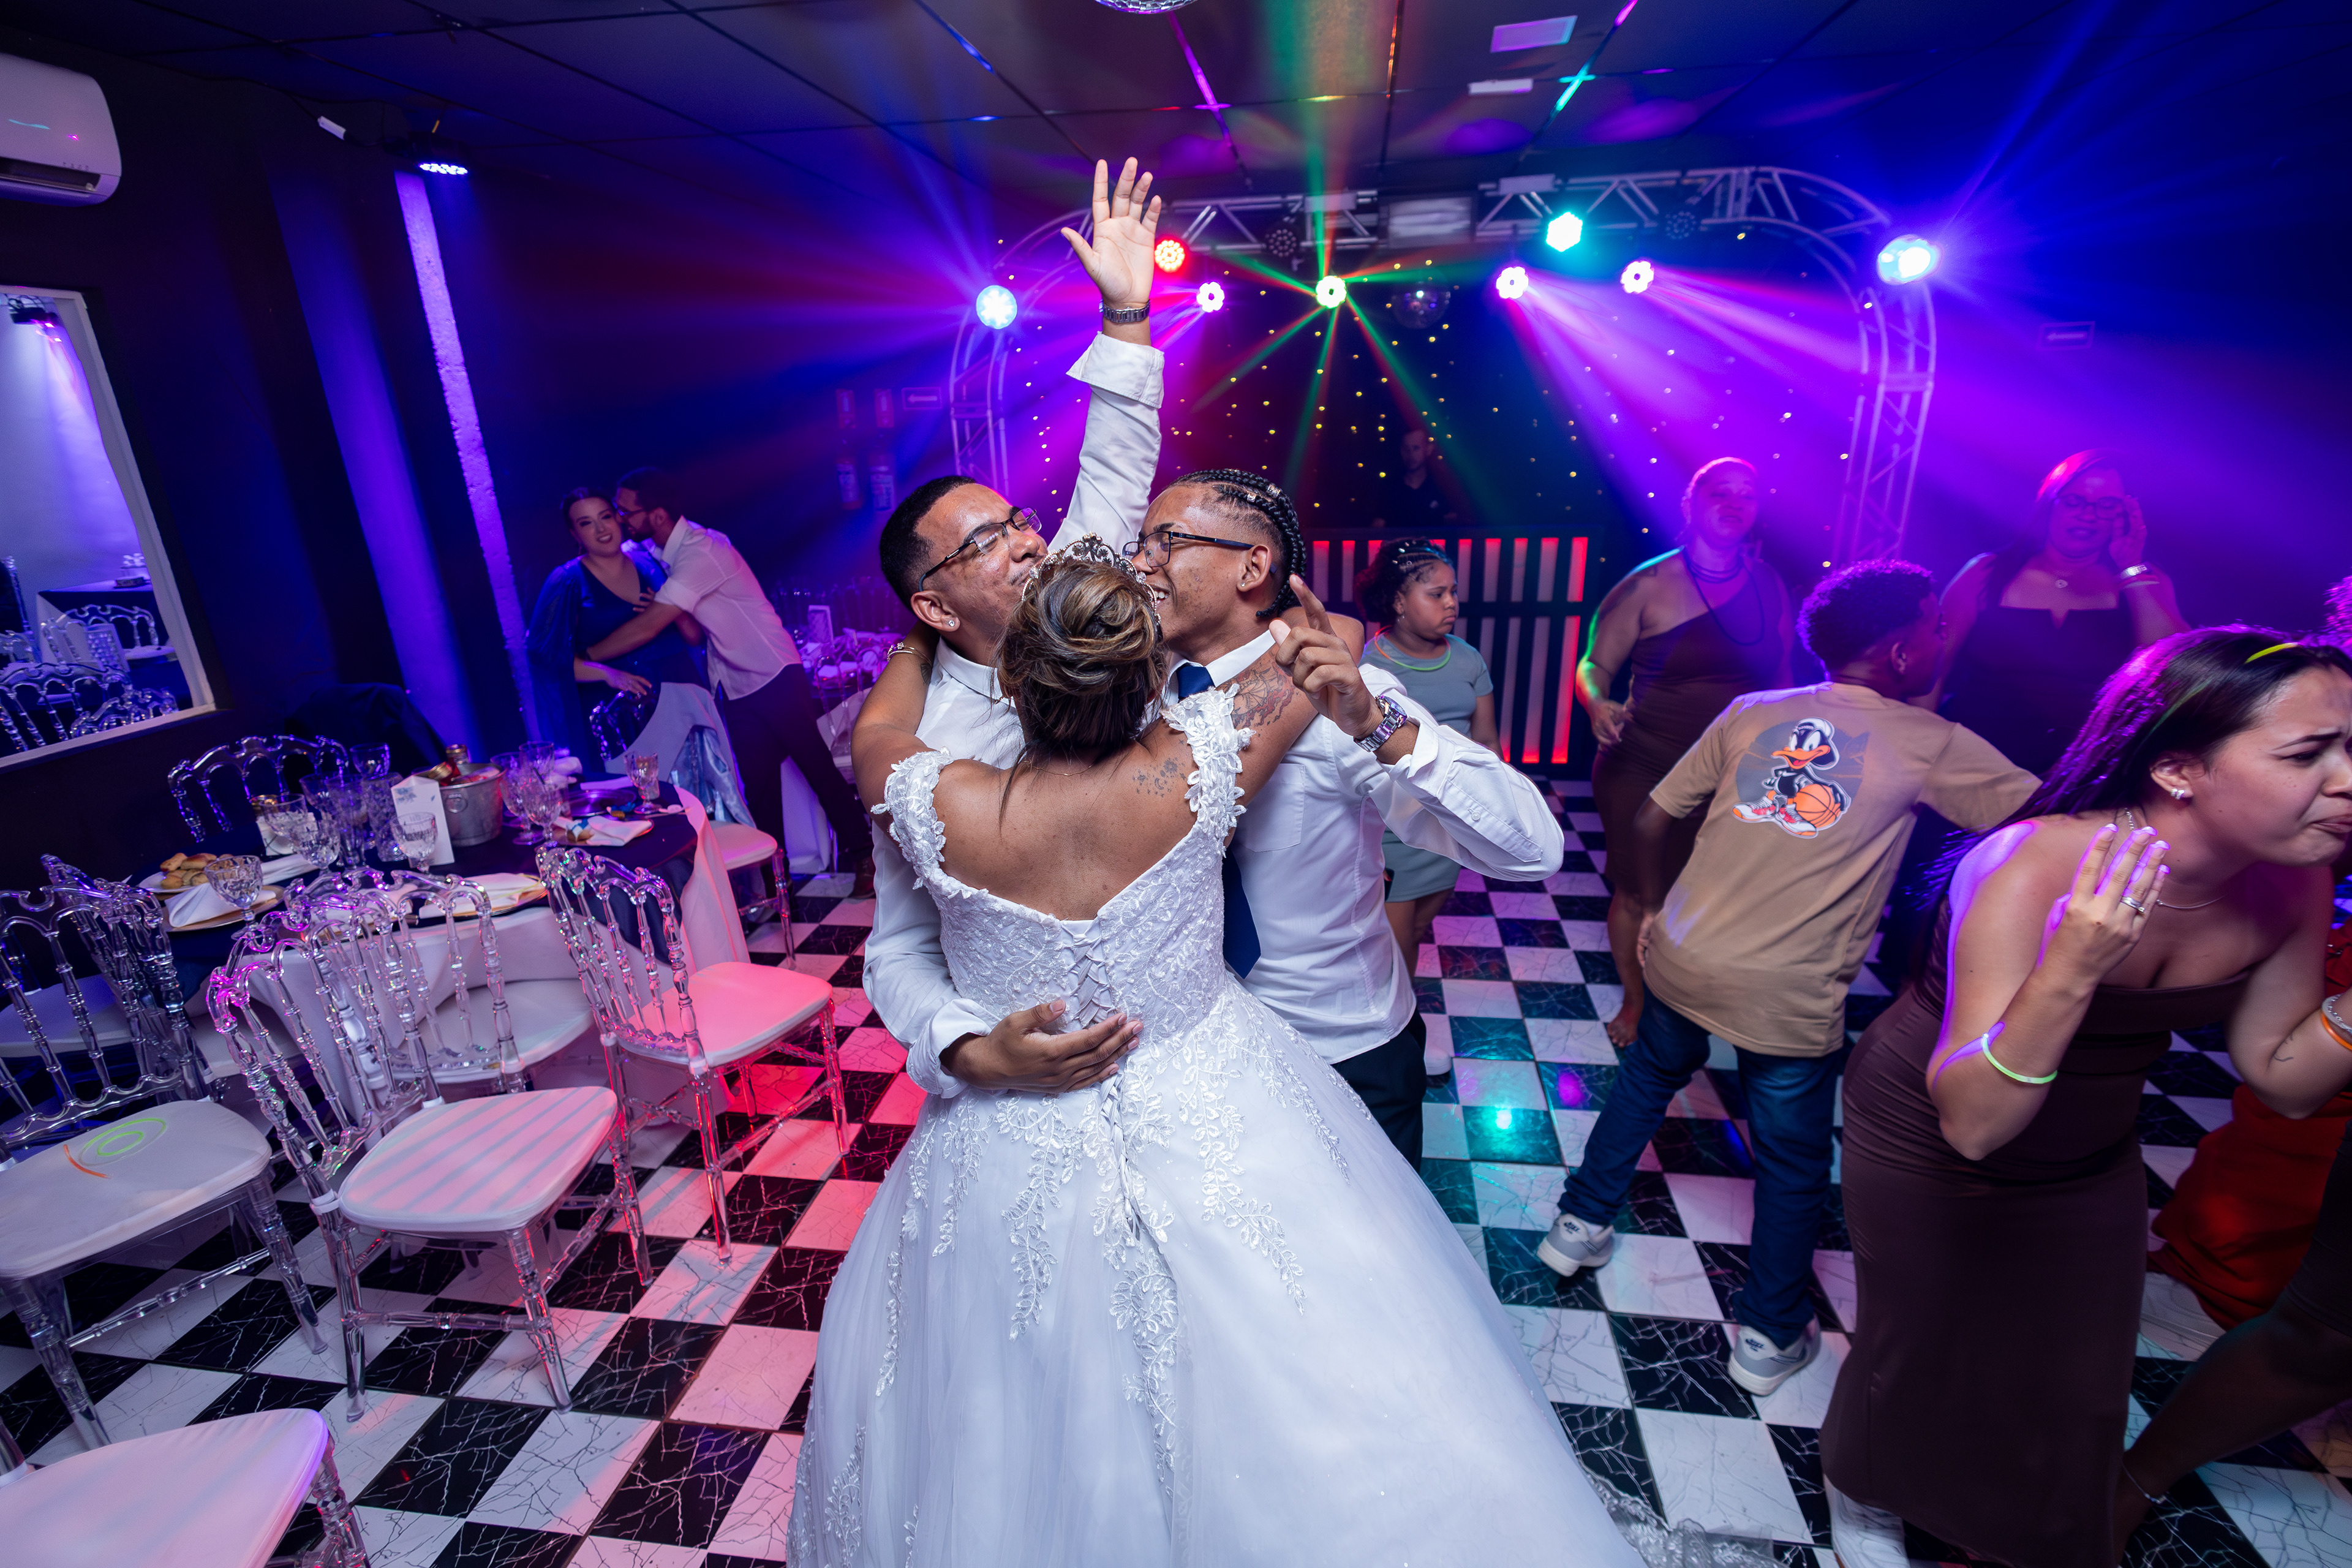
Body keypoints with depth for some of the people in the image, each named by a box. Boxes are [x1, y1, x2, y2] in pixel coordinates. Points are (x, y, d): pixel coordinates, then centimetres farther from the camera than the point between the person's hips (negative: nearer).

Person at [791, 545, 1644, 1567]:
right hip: (1215, 1130, 0)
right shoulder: (1196, 763, -22)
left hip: (1014, 1168, 1)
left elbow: (878, 724, 4)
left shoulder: (944, 812, -21)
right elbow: (1327, 651, -3)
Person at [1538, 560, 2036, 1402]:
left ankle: (1581, 1225, 40)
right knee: (1793, 1163, 19)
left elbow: (1650, 821, 5)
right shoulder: (1933, 746, -3)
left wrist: (1655, 910, 17)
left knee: (1645, 1083, 29)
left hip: (1683, 960, 3)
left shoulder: (1751, 714, 4)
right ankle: (1769, 1335, 35)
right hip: (1794, 1002, -3)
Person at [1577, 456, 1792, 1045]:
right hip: (1644, 771, -3)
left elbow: (1779, 676, 13)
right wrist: (1597, 704, -27)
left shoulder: (1769, 585, 6)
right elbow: (1595, 665, -6)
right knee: (1636, 895, 6)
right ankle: (1635, 1002, 30)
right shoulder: (1649, 585, -6)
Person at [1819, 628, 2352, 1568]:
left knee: (2081, 1391, 20)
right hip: (1927, 1150, -5)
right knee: (1915, 1354, 15)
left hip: (2090, 1158, 6)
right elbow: (1970, 1120, -36)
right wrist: (2068, 972, -49)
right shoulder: (2036, 866, -35)